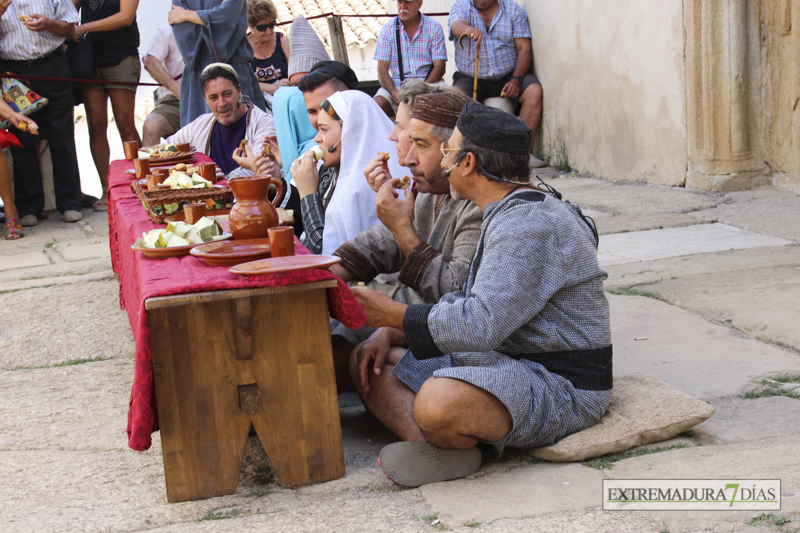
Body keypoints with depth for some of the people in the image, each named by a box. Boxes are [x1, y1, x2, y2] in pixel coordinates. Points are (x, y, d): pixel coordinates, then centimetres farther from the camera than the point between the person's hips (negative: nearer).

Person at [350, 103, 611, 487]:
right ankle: (441, 450, -17)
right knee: (371, 365, 7)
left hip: (561, 387, -11)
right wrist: (390, 334, 9)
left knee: (438, 403, -41)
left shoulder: (528, 225, -20)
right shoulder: (508, 217, 16)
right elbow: (471, 304, 22)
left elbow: (481, 325, -28)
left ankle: (461, 444, -6)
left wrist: (393, 314, -16)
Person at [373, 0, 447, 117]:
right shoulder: (388, 28, 6)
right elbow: (382, 69, 1)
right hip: (396, 86, 1)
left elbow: (439, 66, -3)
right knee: (377, 105, -29)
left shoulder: (434, 27, 3)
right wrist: (394, 92, -19)